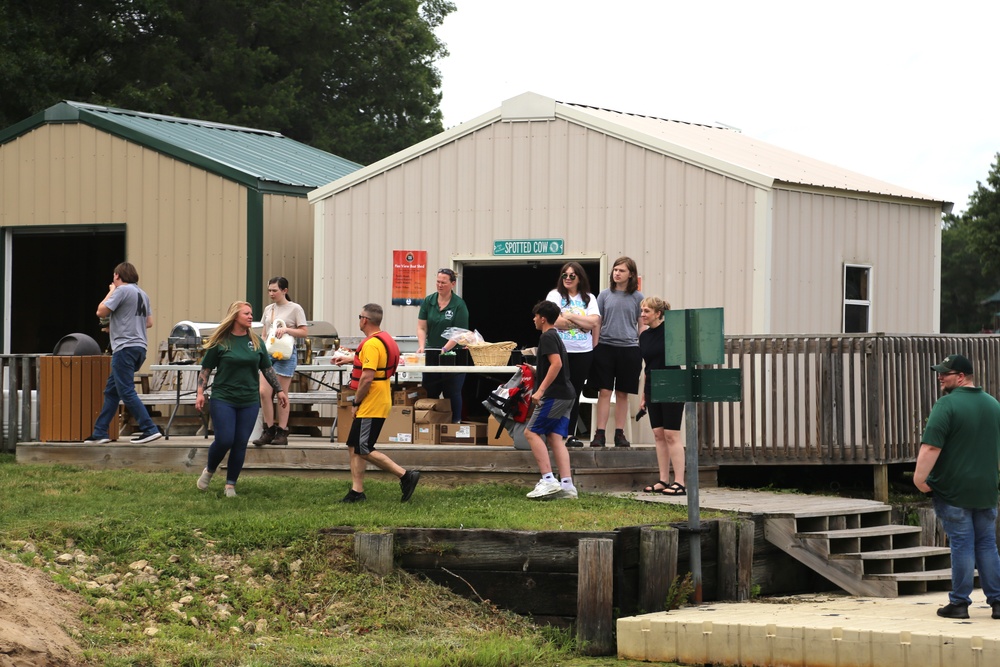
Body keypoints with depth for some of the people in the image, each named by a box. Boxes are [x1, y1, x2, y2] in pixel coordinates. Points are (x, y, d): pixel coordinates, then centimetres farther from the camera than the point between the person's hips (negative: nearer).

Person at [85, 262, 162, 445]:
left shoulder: (122, 290, -8)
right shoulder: (143, 294, 17)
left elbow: (101, 311, -8)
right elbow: (149, 323, 22)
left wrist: (111, 291, 6)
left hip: (125, 347, -9)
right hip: (140, 347, 9)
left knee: (127, 392, -9)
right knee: (111, 391, 14)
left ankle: (150, 430, -16)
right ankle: (100, 433, 15)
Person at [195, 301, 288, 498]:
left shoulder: (256, 342, 7)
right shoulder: (220, 342, -3)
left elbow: (267, 369, 15)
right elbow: (206, 369, 1)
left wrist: (279, 390, 12)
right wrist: (200, 393, -7)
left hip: (249, 401, 3)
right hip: (223, 399, -3)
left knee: (241, 443, 2)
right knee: (224, 440, -10)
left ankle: (231, 484, 14)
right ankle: (209, 472, 18)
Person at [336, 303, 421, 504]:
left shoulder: (372, 344, -20)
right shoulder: (384, 339, 13)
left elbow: (367, 378, -25)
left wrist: (356, 402, -15)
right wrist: (350, 361, 37)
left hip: (371, 406, -10)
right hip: (372, 405, 10)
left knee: (364, 450, -7)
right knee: (354, 447, 12)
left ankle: (405, 476, -7)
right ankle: (357, 491, 12)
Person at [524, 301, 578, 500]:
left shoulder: (547, 337, -9)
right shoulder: (556, 337, 22)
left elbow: (556, 363, -22)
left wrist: (540, 390, -24)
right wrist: (533, 372, 41)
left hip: (555, 394, -10)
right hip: (566, 395, 10)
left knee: (531, 432, -7)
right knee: (555, 437, 4)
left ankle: (548, 480, -17)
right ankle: (566, 484, -6)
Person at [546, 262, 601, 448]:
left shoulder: (589, 298, 11)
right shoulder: (555, 295, 3)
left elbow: (594, 321, -5)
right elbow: (555, 321, -12)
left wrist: (569, 316, -9)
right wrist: (583, 321, -8)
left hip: (583, 352, 3)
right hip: (560, 351, -3)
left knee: (575, 394, 6)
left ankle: (571, 434, 10)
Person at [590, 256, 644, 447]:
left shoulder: (637, 298, 5)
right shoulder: (604, 295, 6)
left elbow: (641, 325, 9)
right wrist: (594, 346, 3)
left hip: (629, 348, 0)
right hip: (605, 346, 0)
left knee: (622, 393, 6)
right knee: (604, 391, -4)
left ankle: (619, 433, 12)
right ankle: (600, 433, -3)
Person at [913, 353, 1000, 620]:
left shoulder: (946, 405, -13)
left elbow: (931, 447, -21)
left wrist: (919, 478, -18)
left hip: (954, 491, -6)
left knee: (962, 546, -2)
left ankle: (959, 603, 2)